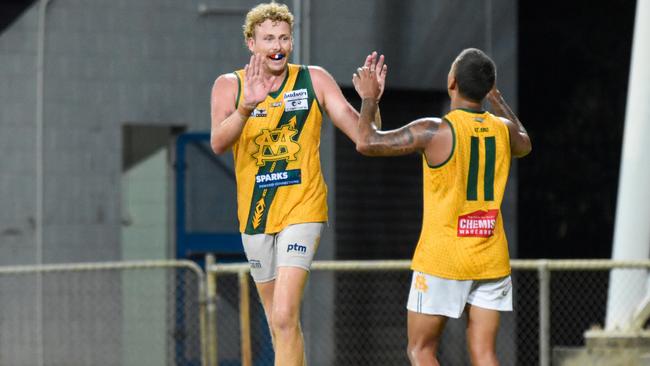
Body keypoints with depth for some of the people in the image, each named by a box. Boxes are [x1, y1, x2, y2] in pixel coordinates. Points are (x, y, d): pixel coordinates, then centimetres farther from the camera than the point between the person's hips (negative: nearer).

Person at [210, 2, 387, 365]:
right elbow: (219, 142, -19)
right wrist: (246, 108, -38)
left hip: (302, 209, -3)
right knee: (277, 321, 15)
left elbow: (362, 133, -3)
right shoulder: (229, 86, 0)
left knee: (285, 318, -17)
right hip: (255, 213, 3)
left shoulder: (315, 80, 0)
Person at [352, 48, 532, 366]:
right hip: (491, 259, 5)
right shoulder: (503, 129, 4)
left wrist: (369, 99, 6)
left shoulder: (434, 131, -13)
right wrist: (495, 98, 38)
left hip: (442, 258, -5)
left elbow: (366, 143, -9)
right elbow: (524, 145, 30)